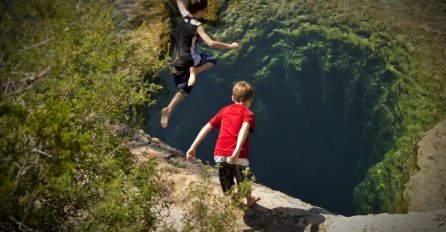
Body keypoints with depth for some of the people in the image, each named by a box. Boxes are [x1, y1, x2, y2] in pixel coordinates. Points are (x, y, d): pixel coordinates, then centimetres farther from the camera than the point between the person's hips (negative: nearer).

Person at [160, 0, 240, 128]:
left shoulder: (184, 16, 5)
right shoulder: (197, 26, -16)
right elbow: (211, 43, -26)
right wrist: (231, 46, -19)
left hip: (176, 61, 7)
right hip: (188, 59, -7)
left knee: (184, 89, 17)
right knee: (212, 60, 16)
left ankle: (168, 109, 2)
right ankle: (193, 71, -9)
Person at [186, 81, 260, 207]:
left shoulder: (224, 110, 17)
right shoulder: (248, 114, 3)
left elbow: (207, 127, 10)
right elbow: (244, 129, -19)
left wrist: (193, 147, 9)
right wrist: (237, 151, -32)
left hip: (220, 154, 2)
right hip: (238, 156, -2)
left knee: (227, 190, 20)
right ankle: (249, 200, 48)